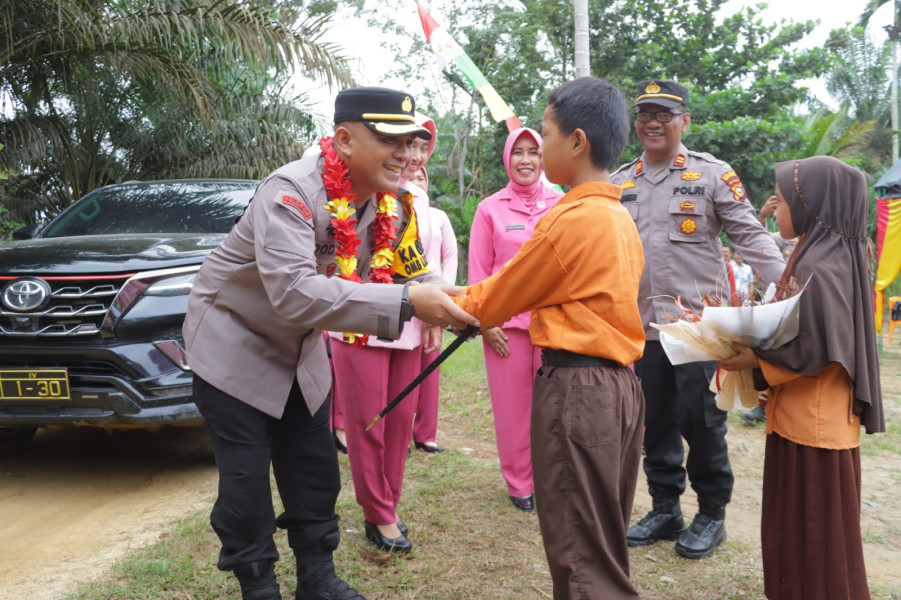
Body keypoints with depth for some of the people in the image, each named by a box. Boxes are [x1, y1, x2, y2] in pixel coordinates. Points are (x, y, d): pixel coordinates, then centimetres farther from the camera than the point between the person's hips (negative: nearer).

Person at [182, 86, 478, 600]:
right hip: (234, 346, -6)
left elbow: (407, 276, 2)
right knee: (246, 486, 0)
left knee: (317, 474, 13)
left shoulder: (394, 206, -9)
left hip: (300, 349, 7)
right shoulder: (290, 191, -32)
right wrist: (405, 302, -48)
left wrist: (457, 307, -17)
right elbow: (294, 293, -44)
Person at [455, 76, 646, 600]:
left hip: (576, 387, -9)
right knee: (606, 546, 19)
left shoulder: (571, 220, -15)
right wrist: (469, 302, 18)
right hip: (620, 384, 9)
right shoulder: (622, 218, 12)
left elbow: (495, 301, -7)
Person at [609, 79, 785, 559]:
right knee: (656, 421, 11)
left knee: (701, 421, 1)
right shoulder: (618, 182, 13)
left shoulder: (712, 174, 0)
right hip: (642, 325, 4)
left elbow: (749, 235, -3)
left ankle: (711, 514, 21)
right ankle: (665, 509, 27)